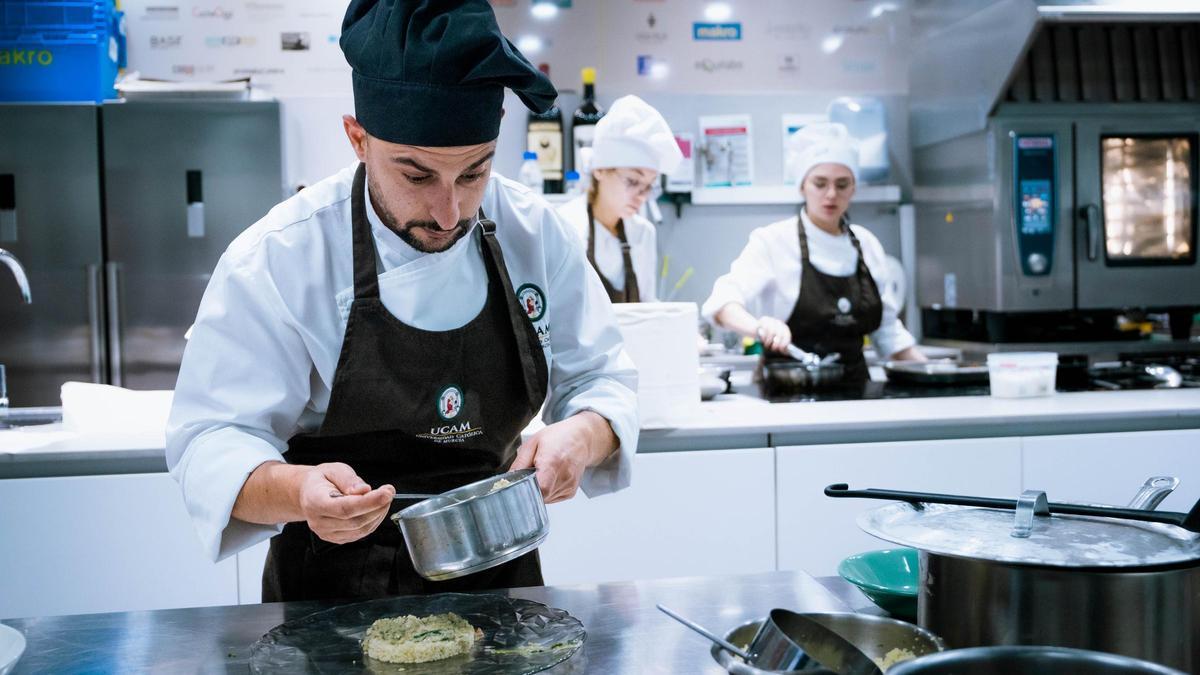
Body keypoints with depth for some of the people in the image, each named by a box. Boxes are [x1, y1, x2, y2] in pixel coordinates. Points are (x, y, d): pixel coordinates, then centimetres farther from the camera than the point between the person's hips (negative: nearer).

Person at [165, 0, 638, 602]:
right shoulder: (276, 260, -16)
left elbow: (601, 379, 3)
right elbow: (211, 445, -15)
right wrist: (297, 490, -37)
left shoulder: (535, 232, -6)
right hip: (332, 592, -2)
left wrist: (581, 436, -20)